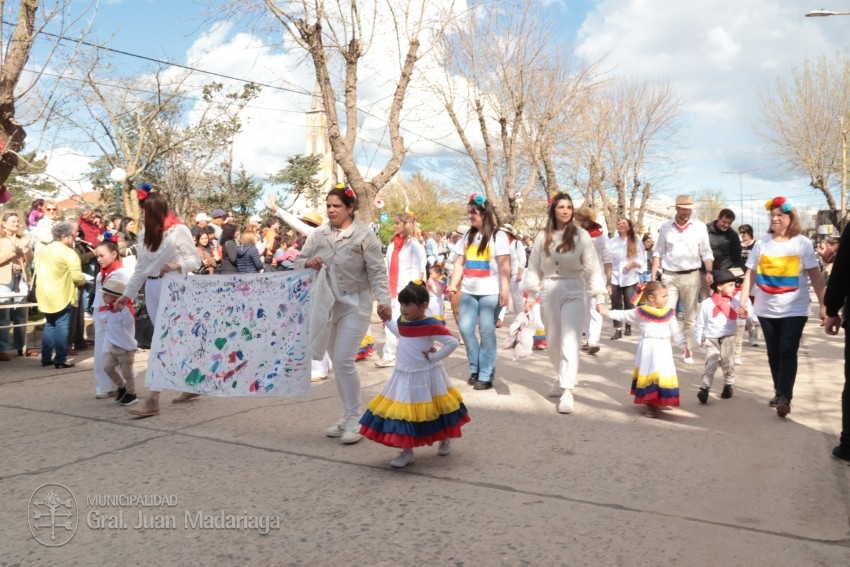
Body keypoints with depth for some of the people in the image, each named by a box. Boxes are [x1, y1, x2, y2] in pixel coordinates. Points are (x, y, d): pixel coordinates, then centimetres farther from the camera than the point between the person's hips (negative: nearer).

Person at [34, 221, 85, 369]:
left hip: (45, 295, 8)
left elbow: (38, 271, 18)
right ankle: (60, 359, -1)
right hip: (62, 296, -8)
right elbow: (77, 277, -19)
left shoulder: (42, 251, 13)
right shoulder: (69, 253, -14)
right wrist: (83, 281, 2)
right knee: (61, 326, -3)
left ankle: (46, 358, 19)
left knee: (50, 325, 17)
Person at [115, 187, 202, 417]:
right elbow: (140, 269, 16)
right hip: (152, 289, 7)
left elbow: (196, 260, -6)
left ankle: (153, 400, -10)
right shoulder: (146, 233, 12)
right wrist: (127, 295, 15)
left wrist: (177, 265, -24)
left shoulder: (179, 230, -8)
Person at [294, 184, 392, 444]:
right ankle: (348, 417, 25)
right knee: (337, 362, 12)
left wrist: (383, 301, -21)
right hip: (327, 305, 6)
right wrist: (308, 263, -14)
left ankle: (354, 420, 1)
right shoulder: (318, 234, 5)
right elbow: (298, 261, 9)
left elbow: (377, 271, -11)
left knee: (344, 361, -12)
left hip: (354, 305, -6)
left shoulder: (364, 235, -8)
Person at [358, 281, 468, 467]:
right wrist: (387, 320, 20)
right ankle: (407, 451, 17)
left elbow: (452, 342, -20)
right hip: (404, 375, 6)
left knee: (432, 411, 10)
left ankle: (445, 440, 36)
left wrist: (434, 357, -16)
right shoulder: (403, 321, 3)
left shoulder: (431, 325, -20)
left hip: (425, 376, -6)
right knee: (403, 412, 6)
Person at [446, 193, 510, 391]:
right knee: (465, 329, 2)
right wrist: (453, 285, 3)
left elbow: (504, 266, -8)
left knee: (487, 332, -3)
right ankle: (475, 369, 18)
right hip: (468, 291, 5)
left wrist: (505, 290, -16)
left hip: (490, 292, -5)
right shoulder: (468, 236, 14)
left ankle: (486, 375, 4)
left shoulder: (498, 236, -2)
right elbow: (460, 263, 13)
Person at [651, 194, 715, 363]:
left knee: (690, 317, 9)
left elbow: (706, 252, 3)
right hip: (669, 276, 0)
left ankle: (688, 351, 19)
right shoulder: (665, 227, 2)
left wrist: (709, 271, -11)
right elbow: (658, 253, 6)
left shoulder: (699, 227, 1)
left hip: (691, 276, 0)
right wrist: (653, 276, -1)